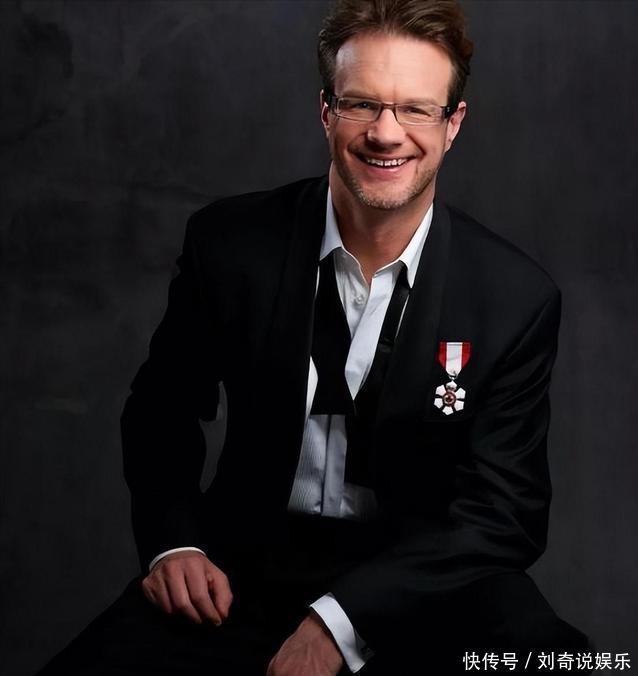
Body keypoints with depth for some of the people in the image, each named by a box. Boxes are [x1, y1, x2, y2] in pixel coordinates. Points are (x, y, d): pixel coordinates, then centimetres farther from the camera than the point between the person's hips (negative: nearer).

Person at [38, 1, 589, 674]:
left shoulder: (517, 298, -10)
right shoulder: (230, 241, -5)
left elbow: (503, 511, -9)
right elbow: (162, 410, 9)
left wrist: (337, 622, -19)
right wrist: (172, 542, -8)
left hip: (423, 574, 0)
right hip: (247, 565, 1)